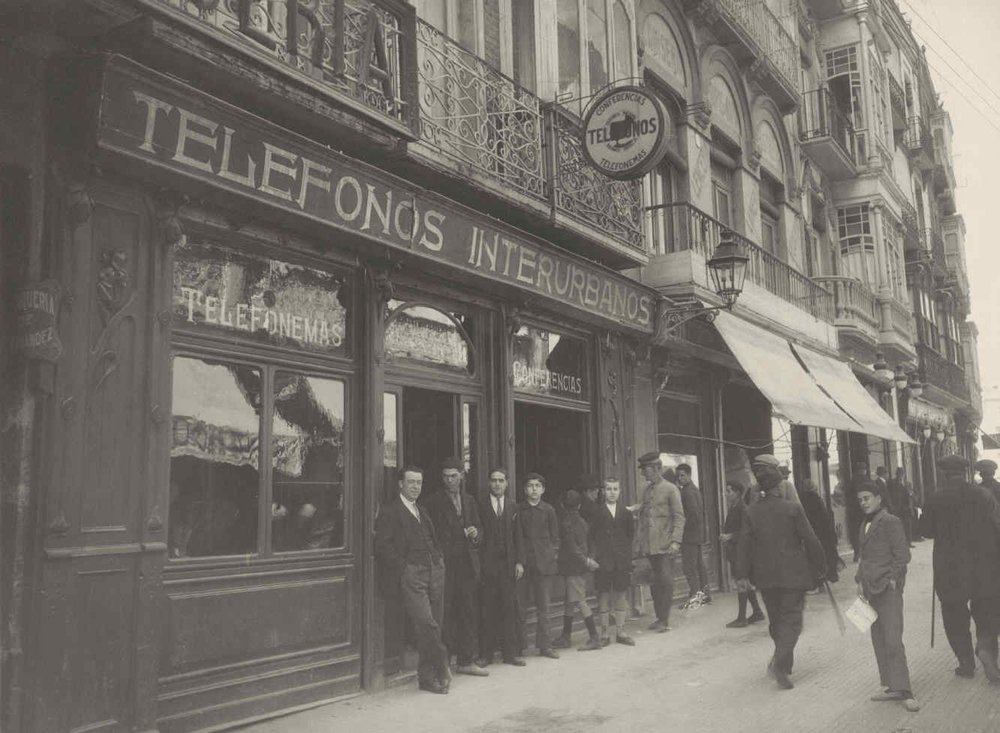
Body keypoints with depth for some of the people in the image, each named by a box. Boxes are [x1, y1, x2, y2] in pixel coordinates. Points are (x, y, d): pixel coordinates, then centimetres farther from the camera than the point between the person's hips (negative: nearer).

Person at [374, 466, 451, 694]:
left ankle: (427, 677, 11)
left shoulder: (422, 511, 24)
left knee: (433, 627, 3)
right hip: (410, 575, -6)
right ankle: (442, 669, -1)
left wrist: (439, 559, 15)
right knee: (426, 623, -17)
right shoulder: (389, 511, 1)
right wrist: (403, 567, -11)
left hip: (435, 573, 6)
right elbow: (382, 547, -6)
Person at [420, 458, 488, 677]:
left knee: (469, 611, 4)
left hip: (468, 562, 4)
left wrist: (476, 532, -1)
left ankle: (466, 660, 12)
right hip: (445, 563, -4)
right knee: (445, 612, -3)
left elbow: (478, 525, 22)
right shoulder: (433, 501, 1)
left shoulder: (469, 500, 16)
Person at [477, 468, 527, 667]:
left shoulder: (512, 507, 13)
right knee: (487, 610, -1)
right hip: (487, 565, -2)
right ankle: (486, 653, 7)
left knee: (510, 608, 2)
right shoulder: (481, 506, 3)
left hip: (508, 565, 2)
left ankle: (511, 653, 9)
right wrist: (477, 565, -6)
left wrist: (519, 561, 1)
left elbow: (518, 537, 11)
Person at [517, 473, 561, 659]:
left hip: (544, 562, 1)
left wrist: (553, 553, 3)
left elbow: (555, 536, 14)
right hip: (524, 563, -1)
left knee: (543, 606, 4)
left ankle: (544, 645, 10)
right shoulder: (518, 510, 5)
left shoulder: (548, 510, 8)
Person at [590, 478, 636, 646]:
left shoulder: (626, 514, 8)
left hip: (622, 561, 2)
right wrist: (598, 553, -5)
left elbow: (630, 534, 12)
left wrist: (626, 553, 4)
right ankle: (604, 634, 9)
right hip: (603, 562, -2)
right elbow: (592, 536, 0)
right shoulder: (597, 513, -1)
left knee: (620, 596, 6)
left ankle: (620, 632, 16)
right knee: (604, 596, 2)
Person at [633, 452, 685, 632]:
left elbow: (679, 517, -7)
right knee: (654, 582, 9)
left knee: (666, 581, -4)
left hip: (665, 545, -6)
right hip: (650, 545, 6)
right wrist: (638, 543, 12)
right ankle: (659, 617, 18)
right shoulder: (647, 490, 13)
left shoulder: (670, 489, -5)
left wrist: (675, 541, -16)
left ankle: (665, 620, 2)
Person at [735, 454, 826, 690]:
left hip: (766, 575, 4)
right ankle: (780, 663, -15)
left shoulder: (751, 512, -2)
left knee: (776, 618, 18)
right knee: (792, 618, 1)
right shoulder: (793, 509, -10)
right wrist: (819, 566, 5)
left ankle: (783, 659, 31)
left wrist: (742, 575, 1)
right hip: (793, 573, -3)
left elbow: (744, 544, -3)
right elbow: (810, 540, -7)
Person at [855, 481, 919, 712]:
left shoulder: (890, 521, -9)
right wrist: (860, 580, 11)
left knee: (892, 641, -9)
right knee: (878, 640, 9)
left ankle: (903, 691, -3)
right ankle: (892, 687, 15)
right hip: (872, 589, 8)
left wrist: (892, 579, -11)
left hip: (888, 588, -8)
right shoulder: (865, 524, 15)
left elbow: (902, 554, -10)